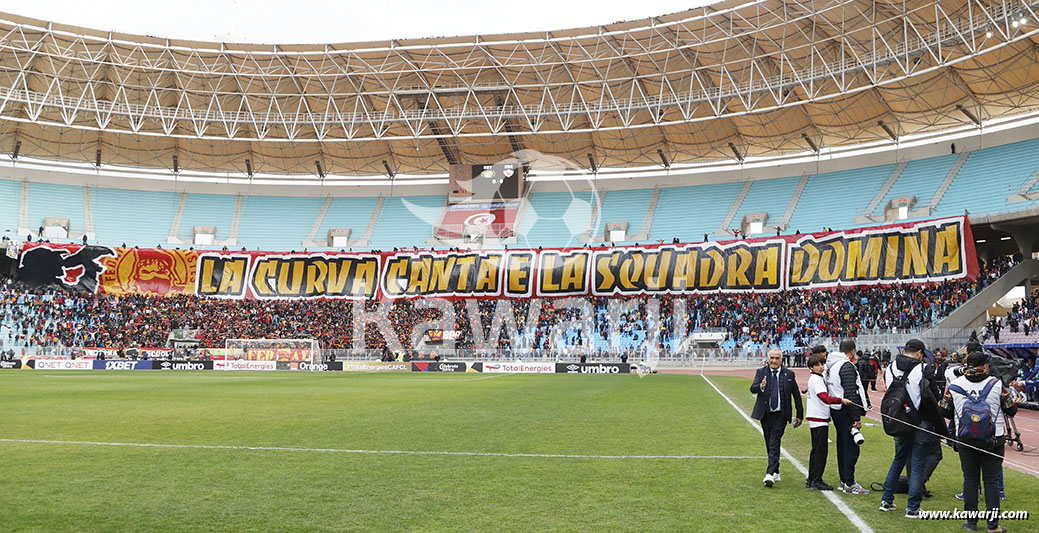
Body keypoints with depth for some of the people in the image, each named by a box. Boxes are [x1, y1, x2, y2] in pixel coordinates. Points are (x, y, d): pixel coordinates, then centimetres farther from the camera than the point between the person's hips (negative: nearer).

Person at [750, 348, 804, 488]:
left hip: (780, 415, -3)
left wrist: (800, 415, 8)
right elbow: (752, 388, -12)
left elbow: (796, 395, 7)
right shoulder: (761, 372, 1)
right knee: (769, 445, 12)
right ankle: (776, 473, 25)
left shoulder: (789, 374, 0)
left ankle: (770, 474, -16)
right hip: (765, 414, 3)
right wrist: (761, 386, -35)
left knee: (774, 444, -12)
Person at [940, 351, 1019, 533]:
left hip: (965, 440, 1)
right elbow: (1011, 410, -3)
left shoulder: (954, 386, -5)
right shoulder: (997, 384, -9)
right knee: (991, 479, 7)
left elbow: (944, 410, 0)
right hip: (993, 440, -1)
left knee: (970, 478, 9)